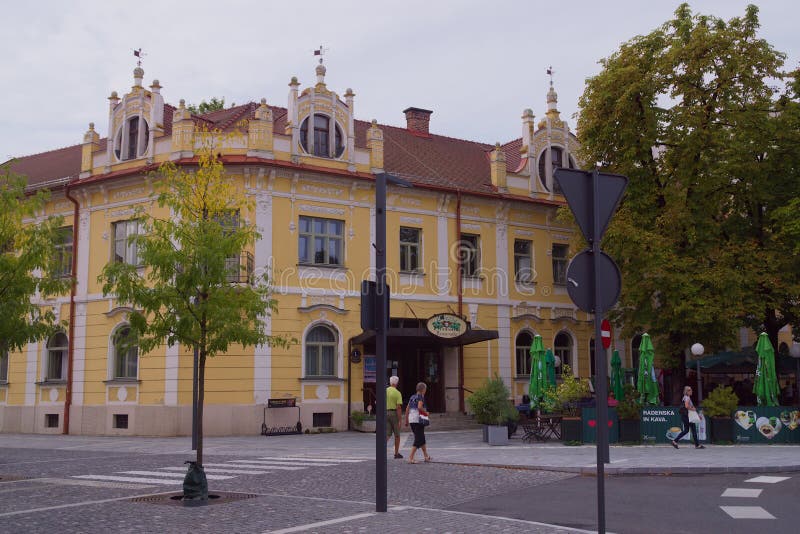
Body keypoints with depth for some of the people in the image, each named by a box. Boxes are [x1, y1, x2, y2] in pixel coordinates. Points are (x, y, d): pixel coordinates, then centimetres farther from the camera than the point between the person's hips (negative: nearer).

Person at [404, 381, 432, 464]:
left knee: (422, 438, 19)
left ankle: (426, 456, 28)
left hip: (411, 420, 8)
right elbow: (420, 407, -24)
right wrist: (426, 412, -7)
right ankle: (411, 458, -13)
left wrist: (406, 420, 20)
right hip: (418, 420, -8)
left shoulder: (412, 397, 14)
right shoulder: (421, 396, -7)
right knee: (418, 439, -5)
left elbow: (407, 409, 15)